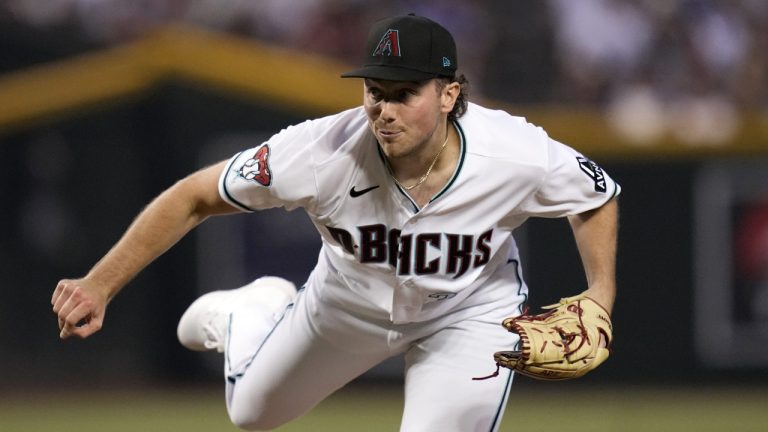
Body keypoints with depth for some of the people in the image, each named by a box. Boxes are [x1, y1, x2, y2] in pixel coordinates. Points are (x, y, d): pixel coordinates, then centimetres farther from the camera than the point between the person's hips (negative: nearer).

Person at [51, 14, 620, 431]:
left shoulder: (521, 156, -36)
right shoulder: (323, 154, -38)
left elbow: (599, 198, -12)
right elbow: (193, 198, -26)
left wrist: (601, 295, -28)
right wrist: (98, 287, -33)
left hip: (470, 311, -1)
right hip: (349, 303, 1)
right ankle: (249, 314, 55)